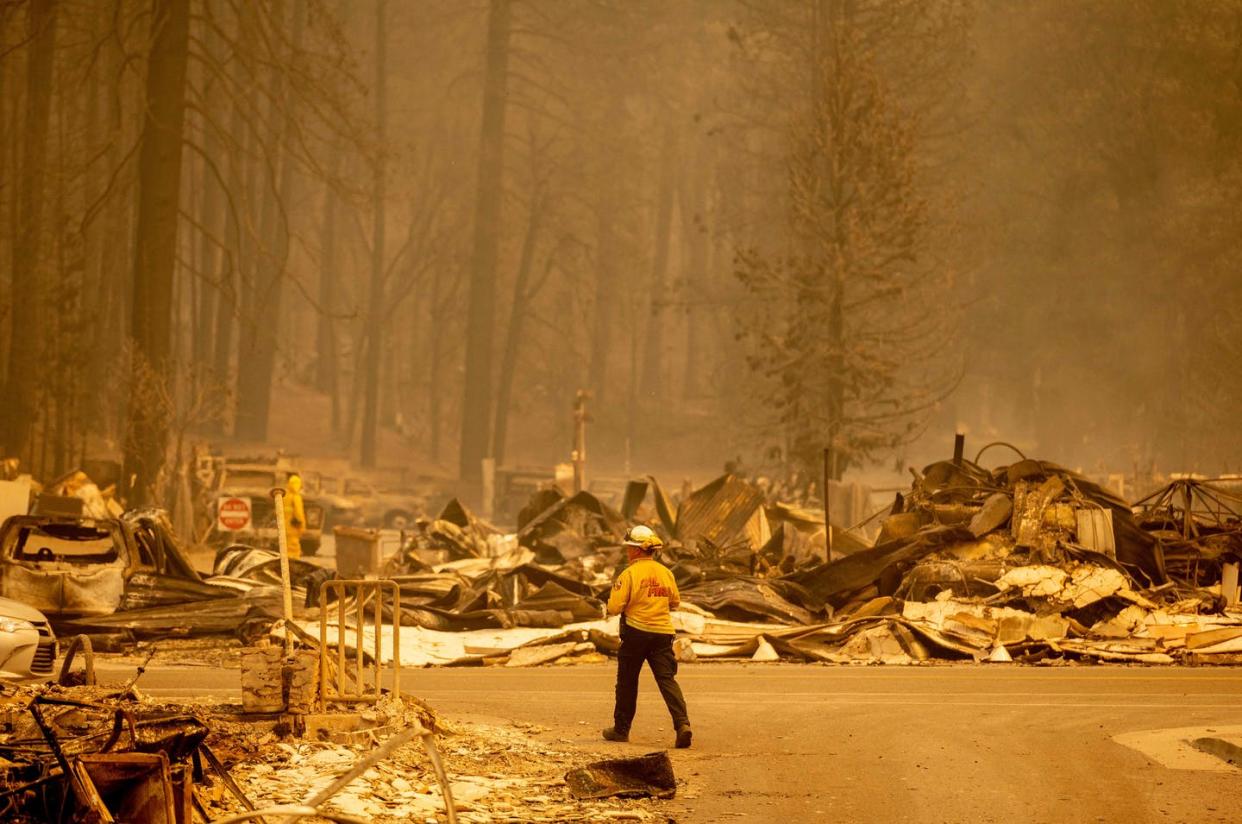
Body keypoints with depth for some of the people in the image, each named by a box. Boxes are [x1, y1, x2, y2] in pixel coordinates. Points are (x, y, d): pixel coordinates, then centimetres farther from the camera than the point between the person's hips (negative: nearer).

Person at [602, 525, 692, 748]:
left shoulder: (629, 574, -11)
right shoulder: (665, 573, 5)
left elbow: (614, 608, -13)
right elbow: (675, 602, 18)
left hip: (636, 631, -4)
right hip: (663, 632, 4)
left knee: (627, 682, 11)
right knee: (667, 680, -2)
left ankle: (621, 729, 21)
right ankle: (682, 723, -20)